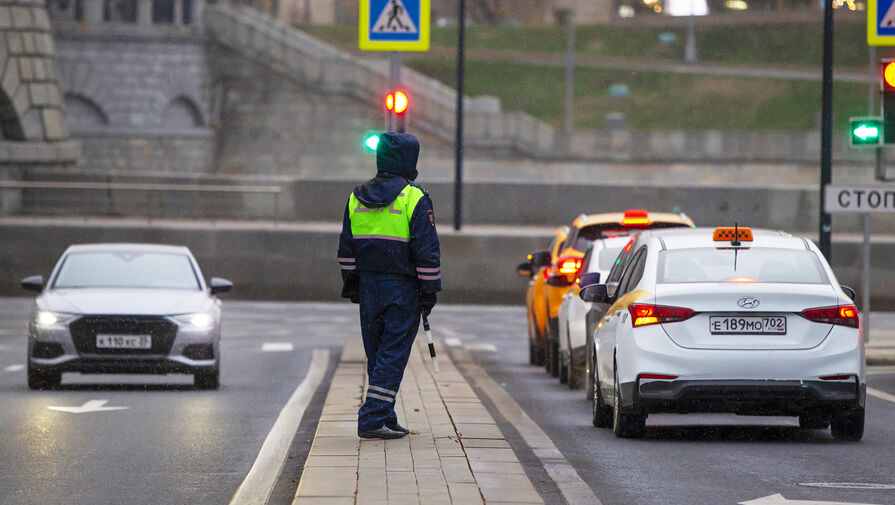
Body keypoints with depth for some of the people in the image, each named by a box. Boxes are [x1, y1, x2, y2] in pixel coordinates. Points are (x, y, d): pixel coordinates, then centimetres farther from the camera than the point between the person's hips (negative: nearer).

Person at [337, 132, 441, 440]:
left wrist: (350, 282, 21)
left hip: (368, 286, 6)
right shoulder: (415, 199, -9)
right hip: (402, 288, -6)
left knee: (376, 354, 13)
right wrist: (429, 289, -5)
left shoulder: (356, 198, 9)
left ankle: (385, 418, 18)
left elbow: (346, 247, 14)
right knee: (393, 354, -4)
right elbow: (427, 250, -10)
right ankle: (373, 419, -12)